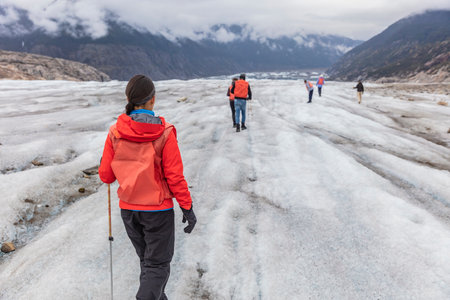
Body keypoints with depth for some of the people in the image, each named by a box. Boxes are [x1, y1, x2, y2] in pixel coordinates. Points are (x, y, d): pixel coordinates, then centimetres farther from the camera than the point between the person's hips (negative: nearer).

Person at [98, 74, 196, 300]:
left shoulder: (115, 132, -8)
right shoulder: (164, 133, -17)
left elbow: (106, 176, -2)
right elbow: (175, 176, -15)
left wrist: (103, 165, 20)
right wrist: (187, 207, -5)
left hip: (128, 209, 5)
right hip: (158, 209, -4)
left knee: (147, 260, 24)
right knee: (157, 265, 10)